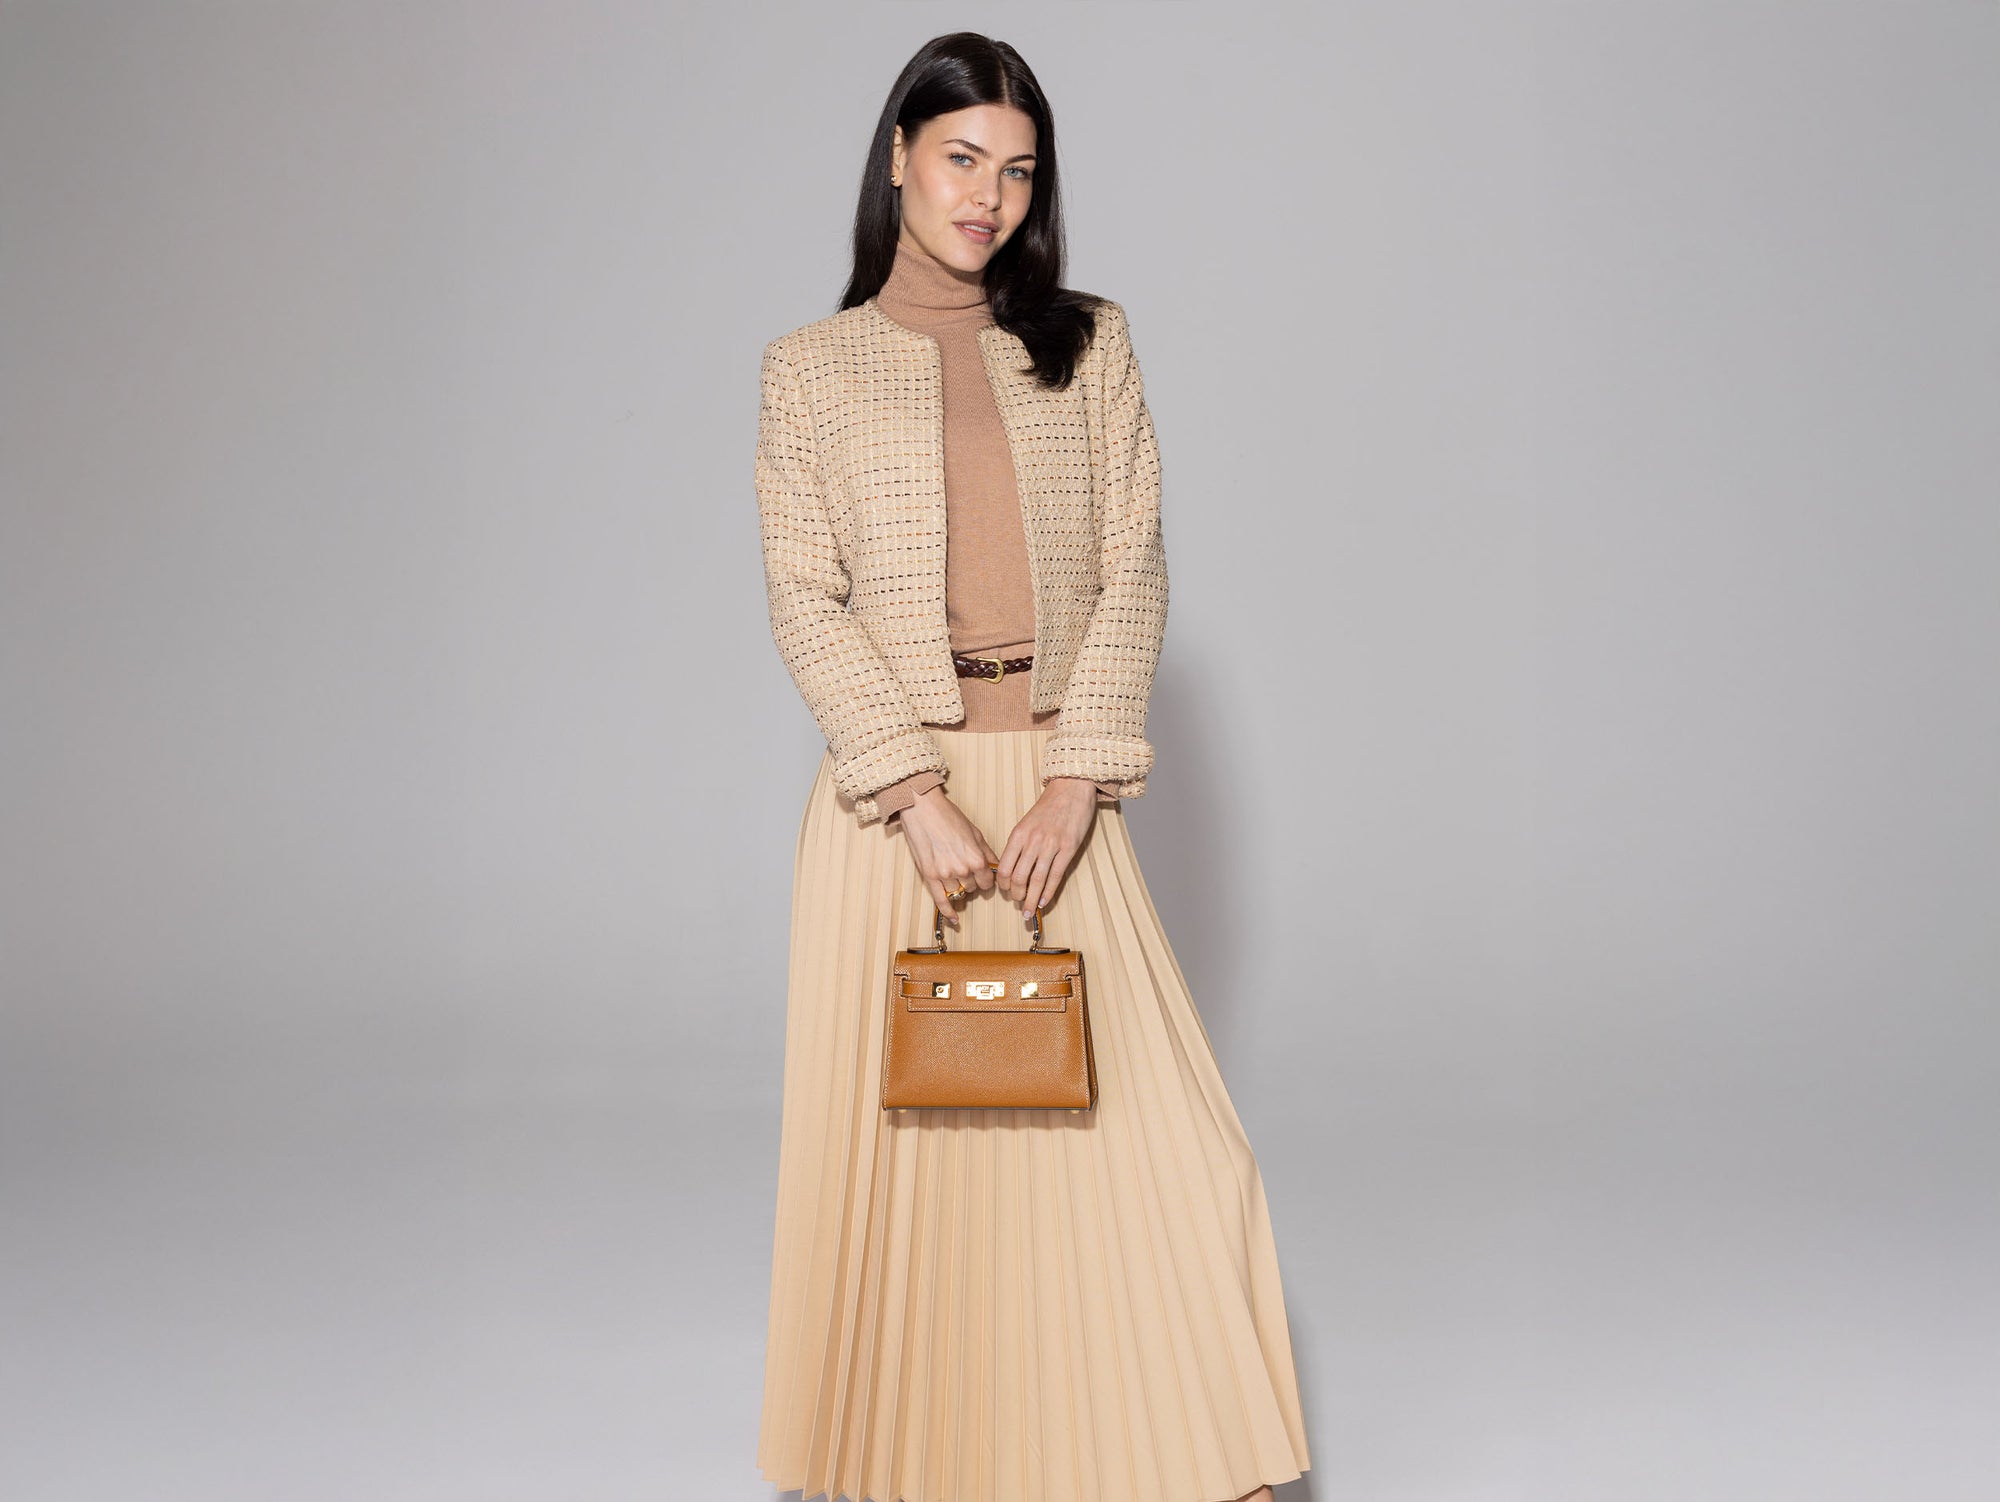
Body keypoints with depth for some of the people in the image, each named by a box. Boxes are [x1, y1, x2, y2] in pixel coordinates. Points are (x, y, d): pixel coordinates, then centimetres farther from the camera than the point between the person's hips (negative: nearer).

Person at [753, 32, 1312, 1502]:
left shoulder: (1090, 345, 9)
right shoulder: (813, 370, 5)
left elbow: (1134, 571, 3)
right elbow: (806, 603, -2)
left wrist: (1080, 777, -9)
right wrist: (918, 791, -13)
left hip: (1057, 788, 1)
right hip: (889, 797, -1)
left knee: (1135, 1116, -4)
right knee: (900, 1135, 4)